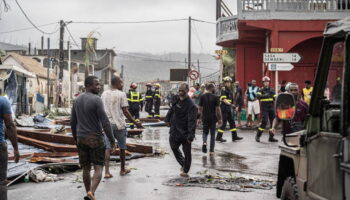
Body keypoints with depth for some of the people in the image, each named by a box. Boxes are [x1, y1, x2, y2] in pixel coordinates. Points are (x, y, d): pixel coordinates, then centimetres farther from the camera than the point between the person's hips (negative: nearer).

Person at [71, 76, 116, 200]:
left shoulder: (77, 100, 8)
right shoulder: (96, 100, -14)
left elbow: (73, 122, 14)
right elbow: (105, 122, -17)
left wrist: (76, 139, 24)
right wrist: (111, 140, -9)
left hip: (81, 138, 6)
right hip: (95, 138, -6)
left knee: (86, 168, 14)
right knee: (98, 168, -3)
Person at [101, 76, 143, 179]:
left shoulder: (104, 94, 7)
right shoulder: (121, 94, -9)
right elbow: (125, 111, -12)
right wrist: (135, 122, -6)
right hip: (119, 124, -4)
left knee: (107, 147, 3)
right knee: (122, 147, 12)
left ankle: (107, 171, -8)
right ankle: (123, 169, 25)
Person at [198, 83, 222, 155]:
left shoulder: (202, 97, 0)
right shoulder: (215, 97, -9)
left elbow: (200, 108, 3)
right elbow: (218, 109, -9)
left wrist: (200, 117, 13)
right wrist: (220, 119, -1)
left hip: (205, 118, 2)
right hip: (213, 118, -2)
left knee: (205, 132, 18)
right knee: (212, 134, 8)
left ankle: (204, 142, -11)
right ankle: (211, 150, 9)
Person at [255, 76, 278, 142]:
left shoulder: (271, 90, 14)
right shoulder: (261, 90, 1)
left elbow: (275, 98, 13)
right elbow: (258, 96, -18)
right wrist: (264, 95, -32)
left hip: (271, 108, 5)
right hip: (264, 108, -5)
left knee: (273, 122, 3)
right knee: (264, 121, -13)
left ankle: (271, 137, 11)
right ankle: (258, 136, -2)